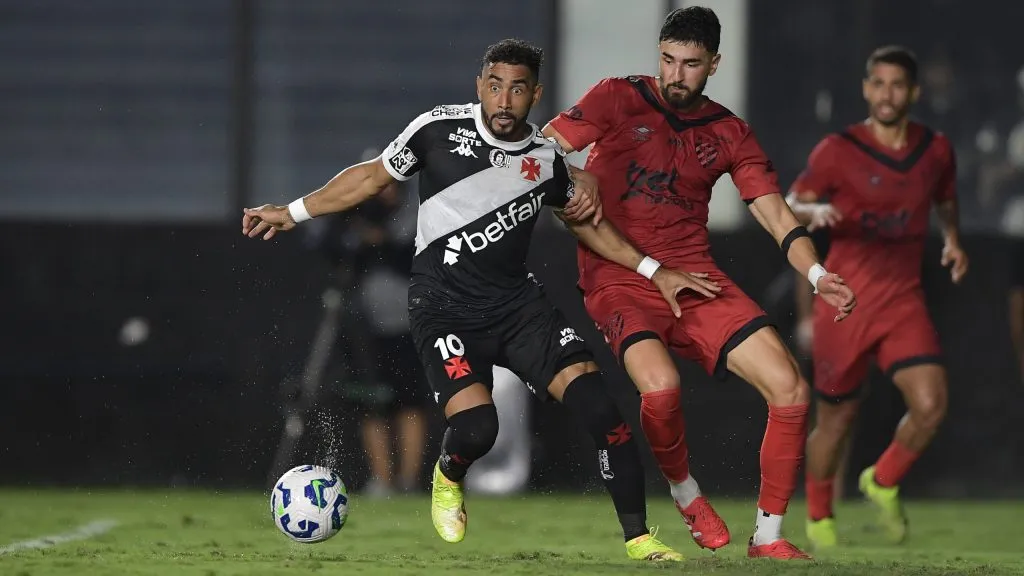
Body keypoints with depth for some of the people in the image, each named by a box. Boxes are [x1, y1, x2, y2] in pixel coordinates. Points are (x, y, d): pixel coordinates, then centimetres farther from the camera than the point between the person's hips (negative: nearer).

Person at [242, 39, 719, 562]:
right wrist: (294, 212, 7)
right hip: (444, 309, -3)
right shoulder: (440, 128, -6)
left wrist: (653, 272, 14)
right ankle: (448, 478, 14)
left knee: (598, 404, -16)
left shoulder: (546, 158, 2)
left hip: (518, 302, 3)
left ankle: (639, 539, -6)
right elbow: (372, 176, 7)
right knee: (475, 427, -25)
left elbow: (585, 223, 20)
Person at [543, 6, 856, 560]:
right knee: (660, 385, -33)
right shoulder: (618, 99, 0)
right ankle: (685, 493, -2)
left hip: (695, 278, 4)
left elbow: (775, 213, 6)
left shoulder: (728, 133, 10)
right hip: (619, 280, -4)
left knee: (790, 389, -10)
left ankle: (767, 535, 4)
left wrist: (817, 275, -11)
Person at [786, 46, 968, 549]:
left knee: (930, 405, -17)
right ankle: (818, 517, 32)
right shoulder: (837, 151, -7)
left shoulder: (936, 150, 4)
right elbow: (789, 205, -2)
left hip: (904, 300, 2)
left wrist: (953, 240, 5)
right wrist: (815, 211, -25)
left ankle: (883, 483, 12)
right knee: (836, 418, 6)